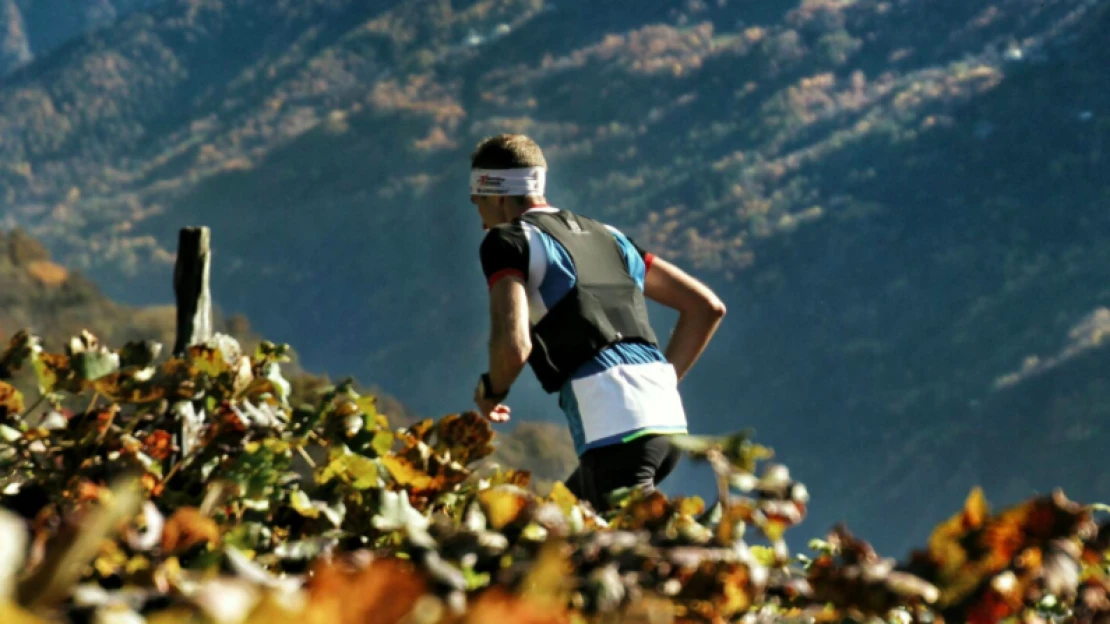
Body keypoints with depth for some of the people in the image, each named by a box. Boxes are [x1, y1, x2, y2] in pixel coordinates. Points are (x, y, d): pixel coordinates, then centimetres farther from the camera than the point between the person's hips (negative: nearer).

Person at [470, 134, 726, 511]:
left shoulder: (508, 242, 4)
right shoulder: (604, 235, 26)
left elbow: (514, 346, -12)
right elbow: (706, 306, 25)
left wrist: (490, 391, 9)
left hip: (614, 426, -8)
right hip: (668, 419, 8)